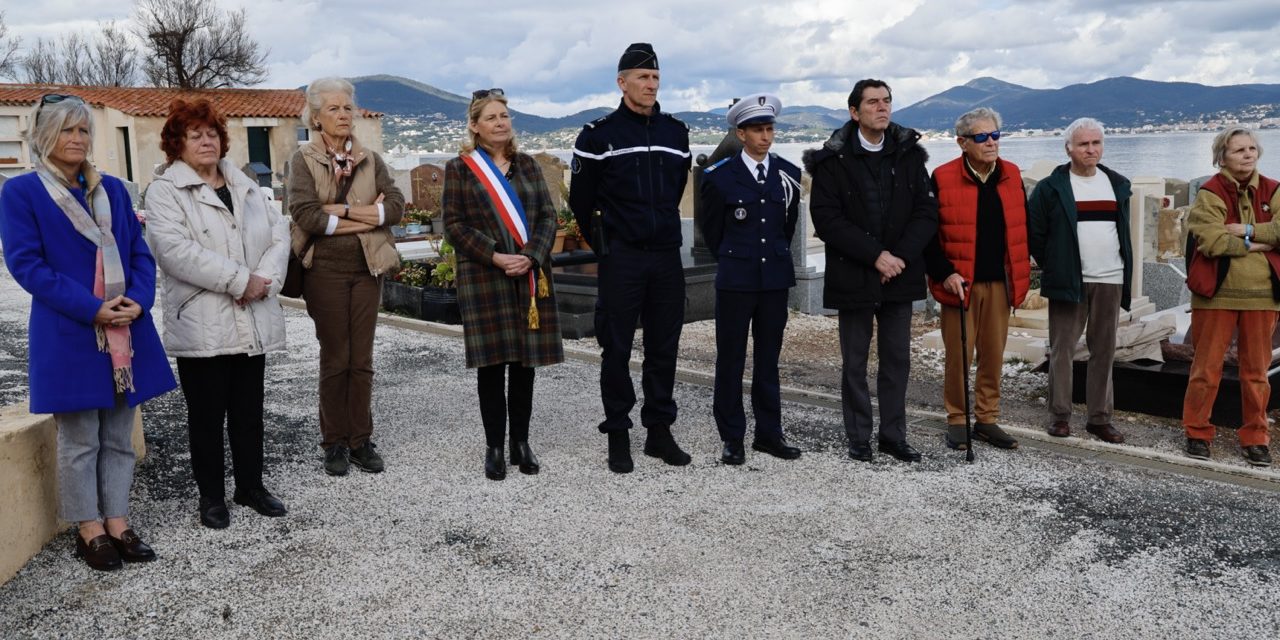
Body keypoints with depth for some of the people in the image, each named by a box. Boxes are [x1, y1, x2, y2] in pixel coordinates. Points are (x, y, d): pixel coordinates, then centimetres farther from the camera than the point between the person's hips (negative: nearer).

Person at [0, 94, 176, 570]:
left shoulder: (112, 189, 12)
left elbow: (140, 253, 10)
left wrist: (138, 300, -10)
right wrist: (91, 309, -18)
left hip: (126, 330, 5)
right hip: (69, 336, -4)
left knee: (119, 437, 10)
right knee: (80, 442, 5)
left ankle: (118, 525, 20)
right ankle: (90, 531, 16)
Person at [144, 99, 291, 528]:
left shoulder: (245, 186, 15)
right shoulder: (164, 190, -3)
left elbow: (279, 234, 7)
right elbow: (176, 250, -17)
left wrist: (265, 278, -12)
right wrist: (240, 280, -19)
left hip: (252, 323, 5)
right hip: (201, 326, -4)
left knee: (249, 411, 12)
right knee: (207, 415, 5)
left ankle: (251, 486, 24)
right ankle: (211, 495, 18)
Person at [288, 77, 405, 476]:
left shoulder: (369, 160, 9)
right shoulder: (304, 160, -1)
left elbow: (396, 205, -4)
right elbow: (304, 214, -16)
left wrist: (341, 210, -14)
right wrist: (367, 215, -13)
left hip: (367, 268, 3)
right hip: (326, 271, -3)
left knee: (362, 359, 6)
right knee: (335, 359, 4)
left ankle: (361, 441, 15)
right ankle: (335, 443, 16)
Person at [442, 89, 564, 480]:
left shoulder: (527, 165, 13)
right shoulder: (460, 169, 4)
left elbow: (547, 216, 7)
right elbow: (454, 224, -3)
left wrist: (530, 256, -11)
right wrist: (495, 257, -15)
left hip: (530, 276, 3)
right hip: (484, 279, -3)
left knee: (525, 363, 6)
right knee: (492, 365, 0)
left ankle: (521, 443, 17)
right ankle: (494, 447, 11)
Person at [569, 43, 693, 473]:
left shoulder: (676, 132, 10)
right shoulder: (598, 135, -3)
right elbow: (581, 200, 4)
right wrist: (605, 244, 9)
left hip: (667, 257, 4)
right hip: (621, 260, -4)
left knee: (664, 348, 9)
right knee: (617, 350, 2)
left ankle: (660, 431, 20)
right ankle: (618, 436, 12)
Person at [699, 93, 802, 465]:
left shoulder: (788, 175, 6)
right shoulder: (720, 177, -3)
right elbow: (711, 230, 7)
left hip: (776, 279, 3)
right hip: (735, 281, -3)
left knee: (768, 358, 10)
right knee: (730, 360, 2)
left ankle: (769, 434, 19)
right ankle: (732, 438, 11)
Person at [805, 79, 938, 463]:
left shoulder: (909, 154, 5)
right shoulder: (833, 160, -5)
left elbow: (926, 212, 3)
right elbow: (826, 218, -11)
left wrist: (901, 256, -12)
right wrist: (875, 255, -16)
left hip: (899, 274, 3)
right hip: (853, 277, -3)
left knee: (897, 359, 9)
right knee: (855, 362, 6)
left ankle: (894, 437, 20)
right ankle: (859, 438, 17)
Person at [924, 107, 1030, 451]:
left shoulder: (1012, 175, 8)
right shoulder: (942, 179, -6)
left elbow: (1022, 226, 14)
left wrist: (1021, 274, 8)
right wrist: (945, 273, -14)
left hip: (1000, 282, 4)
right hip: (959, 282, -4)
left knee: (994, 354, 9)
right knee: (959, 355, 1)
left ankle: (987, 419, 21)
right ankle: (957, 421, 15)